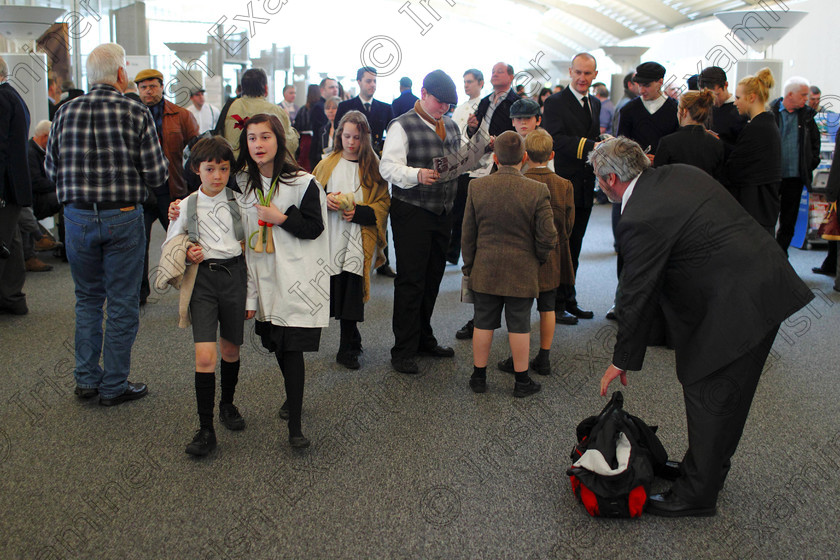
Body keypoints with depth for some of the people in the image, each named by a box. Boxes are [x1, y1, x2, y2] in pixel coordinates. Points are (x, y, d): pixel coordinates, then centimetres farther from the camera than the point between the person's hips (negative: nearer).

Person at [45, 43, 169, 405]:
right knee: (122, 303, 7)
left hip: (77, 217, 4)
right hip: (122, 219, -4)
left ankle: (87, 379, 23)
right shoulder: (137, 114, -9)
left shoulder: (65, 112, 2)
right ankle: (115, 386, 15)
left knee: (87, 299, 18)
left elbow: (51, 170, 7)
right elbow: (157, 175, -10)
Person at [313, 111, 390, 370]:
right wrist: (325, 200, -7)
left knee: (351, 289, -8)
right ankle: (352, 339, 23)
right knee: (337, 288, 2)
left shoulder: (373, 166, 5)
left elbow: (383, 203, 3)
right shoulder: (327, 164, 11)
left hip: (360, 238, -2)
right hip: (331, 237, 3)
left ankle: (347, 349, 5)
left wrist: (359, 212, -14)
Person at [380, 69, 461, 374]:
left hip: (442, 211, 7)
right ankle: (403, 351, 3)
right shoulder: (402, 126, -6)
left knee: (433, 277, 13)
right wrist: (417, 174, -32)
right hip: (412, 212, -7)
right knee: (411, 280, -5)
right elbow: (388, 167, -16)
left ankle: (424, 338, 28)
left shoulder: (451, 126, 17)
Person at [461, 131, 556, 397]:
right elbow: (547, 237, -10)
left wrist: (469, 265, 13)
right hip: (522, 272, -2)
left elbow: (468, 232, 2)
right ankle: (522, 380, 20)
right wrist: (538, 258, 10)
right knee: (519, 325, 8)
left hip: (485, 270, 2)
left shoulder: (477, 187, -5)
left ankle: (479, 377, 24)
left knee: (483, 323, 12)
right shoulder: (538, 191, -13)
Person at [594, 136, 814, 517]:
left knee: (709, 396, 3)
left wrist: (622, 361, 0)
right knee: (726, 395, 21)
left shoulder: (640, 221, -18)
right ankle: (709, 469, 37)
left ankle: (696, 493, 17)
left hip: (737, 306, -10)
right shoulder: (678, 173, 9)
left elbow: (636, 296, -12)